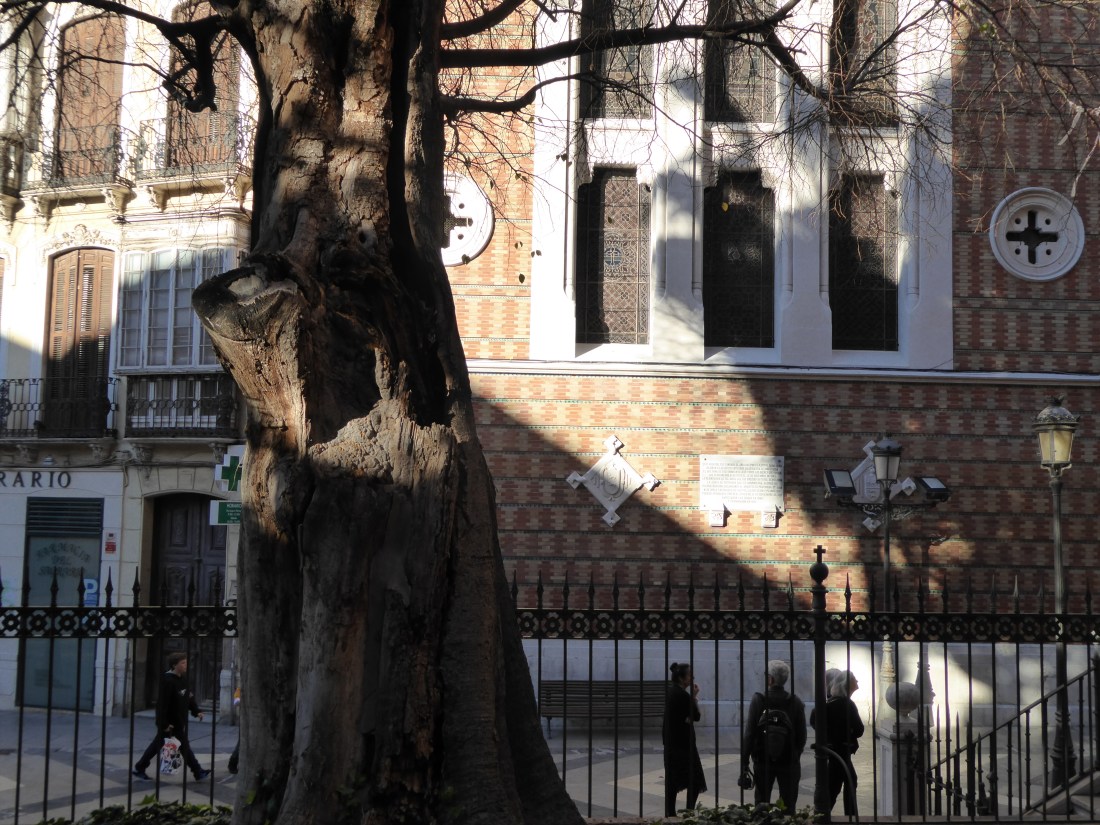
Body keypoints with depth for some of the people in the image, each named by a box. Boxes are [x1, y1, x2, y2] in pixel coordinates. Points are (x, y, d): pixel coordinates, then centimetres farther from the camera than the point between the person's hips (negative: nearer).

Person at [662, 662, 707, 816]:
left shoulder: (670, 691, 7)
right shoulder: (682, 695, -20)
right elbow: (696, 716, -12)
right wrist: (695, 697, -7)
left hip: (670, 740, 9)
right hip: (683, 741, -9)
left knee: (672, 780, 13)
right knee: (695, 780, -1)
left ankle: (670, 812, 16)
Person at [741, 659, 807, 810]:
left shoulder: (758, 700, -11)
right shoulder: (796, 702, -6)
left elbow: (748, 734, -10)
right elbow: (802, 736, 0)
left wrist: (744, 763, -5)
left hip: (763, 762, -1)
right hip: (789, 762, 1)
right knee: (788, 806, 7)